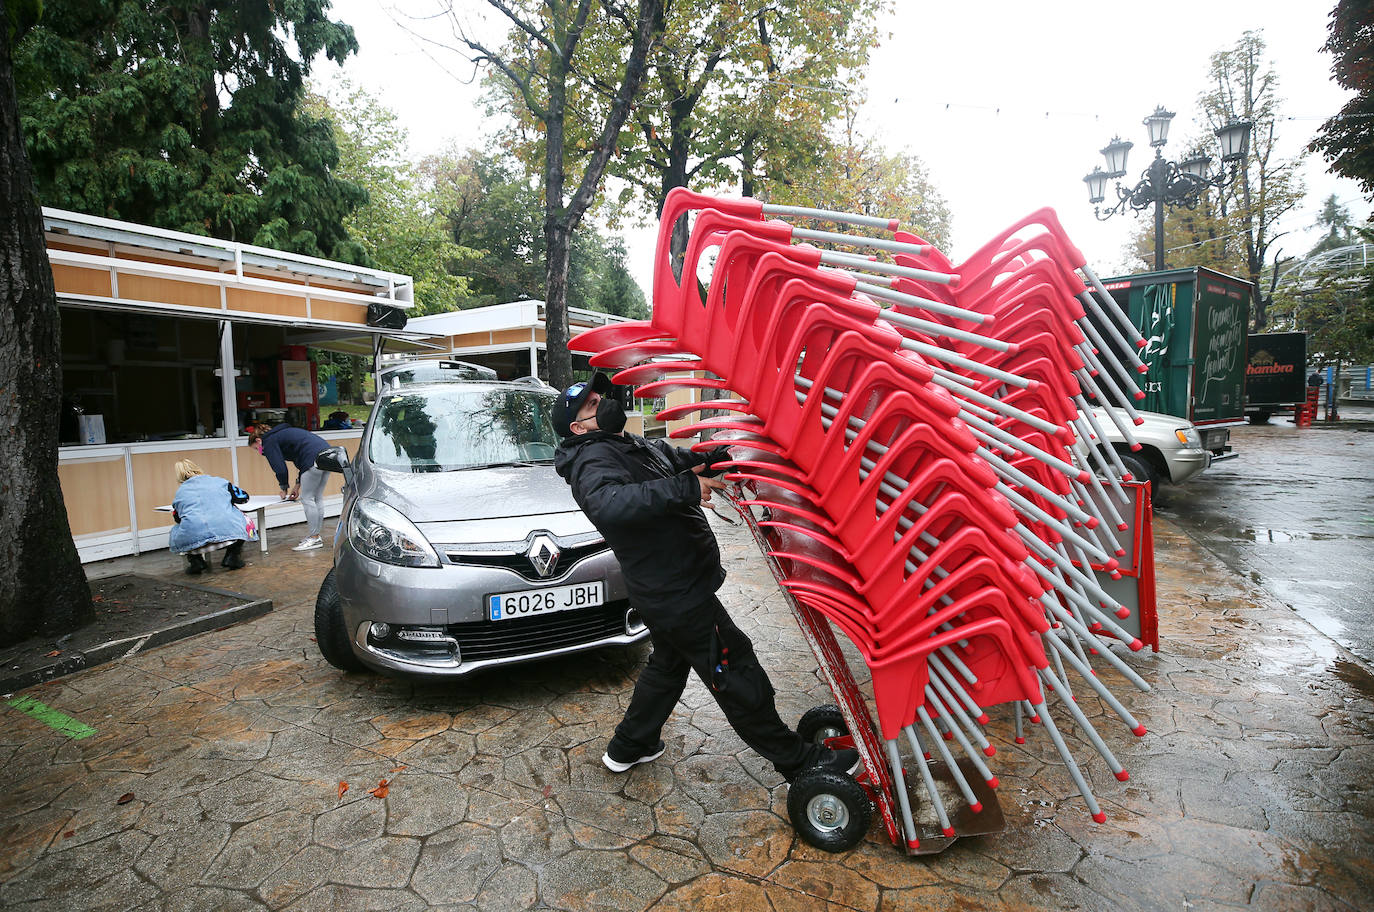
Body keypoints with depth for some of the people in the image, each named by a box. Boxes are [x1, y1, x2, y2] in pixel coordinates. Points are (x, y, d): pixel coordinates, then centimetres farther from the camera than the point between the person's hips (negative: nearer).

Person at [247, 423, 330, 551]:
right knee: (317, 498, 14)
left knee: (307, 499, -2)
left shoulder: (269, 442, 4)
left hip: (314, 458, -9)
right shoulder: (281, 434, 31)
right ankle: (315, 534, 21)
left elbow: (280, 469, -2)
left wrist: (284, 489, 13)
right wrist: (298, 485, 27)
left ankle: (315, 538, 1)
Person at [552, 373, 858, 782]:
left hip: (665, 589, 10)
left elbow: (690, 462, 16)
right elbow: (608, 505, -42)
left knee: (669, 663, 27)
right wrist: (685, 488, -43)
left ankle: (629, 747, 42)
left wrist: (721, 456, -5)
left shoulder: (640, 447, 12)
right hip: (678, 593, -10)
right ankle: (796, 760, 18)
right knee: (736, 673, 2)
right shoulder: (593, 460, -20)